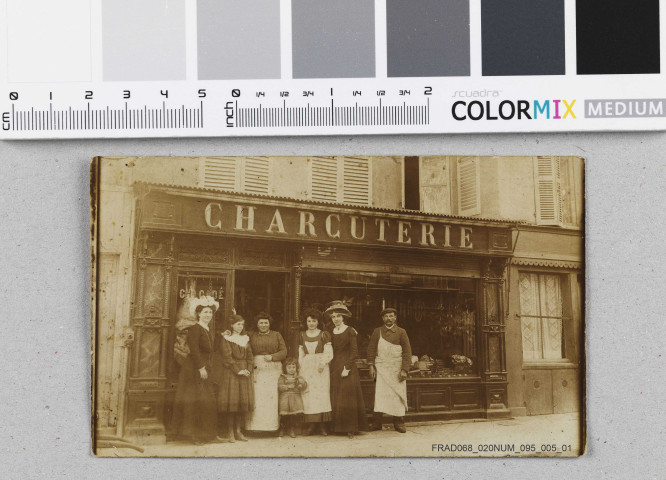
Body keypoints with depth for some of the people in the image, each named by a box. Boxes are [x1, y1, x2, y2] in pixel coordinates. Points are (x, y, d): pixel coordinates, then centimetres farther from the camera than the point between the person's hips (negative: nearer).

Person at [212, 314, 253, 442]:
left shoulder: (245, 338, 15)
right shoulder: (226, 339, -3)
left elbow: (249, 356, 12)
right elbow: (227, 357, -10)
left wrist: (248, 370, -4)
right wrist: (238, 370, -16)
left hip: (244, 373, 6)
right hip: (230, 374, -6)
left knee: (243, 401, 3)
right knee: (231, 401, -8)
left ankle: (238, 431, 10)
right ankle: (230, 433, -4)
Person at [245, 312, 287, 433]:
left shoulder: (276, 335, 13)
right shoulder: (252, 336, 13)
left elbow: (284, 352, 7)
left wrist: (272, 357, -8)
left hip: (274, 369, 0)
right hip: (257, 370, 0)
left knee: (273, 397, -7)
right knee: (257, 397, -8)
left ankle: (273, 425, -4)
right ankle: (256, 427, -8)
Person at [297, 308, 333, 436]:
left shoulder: (324, 335, 2)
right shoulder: (302, 336, 12)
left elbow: (329, 353, -3)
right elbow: (300, 354, 15)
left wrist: (323, 363, -17)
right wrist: (301, 367, 4)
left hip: (321, 368, -2)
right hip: (307, 367, 3)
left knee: (322, 394, -5)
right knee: (308, 394, -3)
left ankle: (322, 426, -3)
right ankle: (311, 425, -1)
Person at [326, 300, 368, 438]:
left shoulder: (350, 331, -4)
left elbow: (354, 352, -7)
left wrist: (347, 368, -14)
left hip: (348, 366, -5)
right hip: (335, 368, 5)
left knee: (349, 396, -6)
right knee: (336, 399, 3)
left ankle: (351, 428, -3)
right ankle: (339, 427, 7)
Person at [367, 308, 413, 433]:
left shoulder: (401, 332, 5)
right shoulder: (377, 332, 8)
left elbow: (407, 352, 2)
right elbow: (371, 349, 8)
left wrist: (404, 370, -6)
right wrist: (371, 366, -3)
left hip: (397, 368, 0)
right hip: (381, 368, 0)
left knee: (398, 395, -1)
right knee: (379, 393, -7)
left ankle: (399, 423, 7)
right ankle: (377, 422, -5)